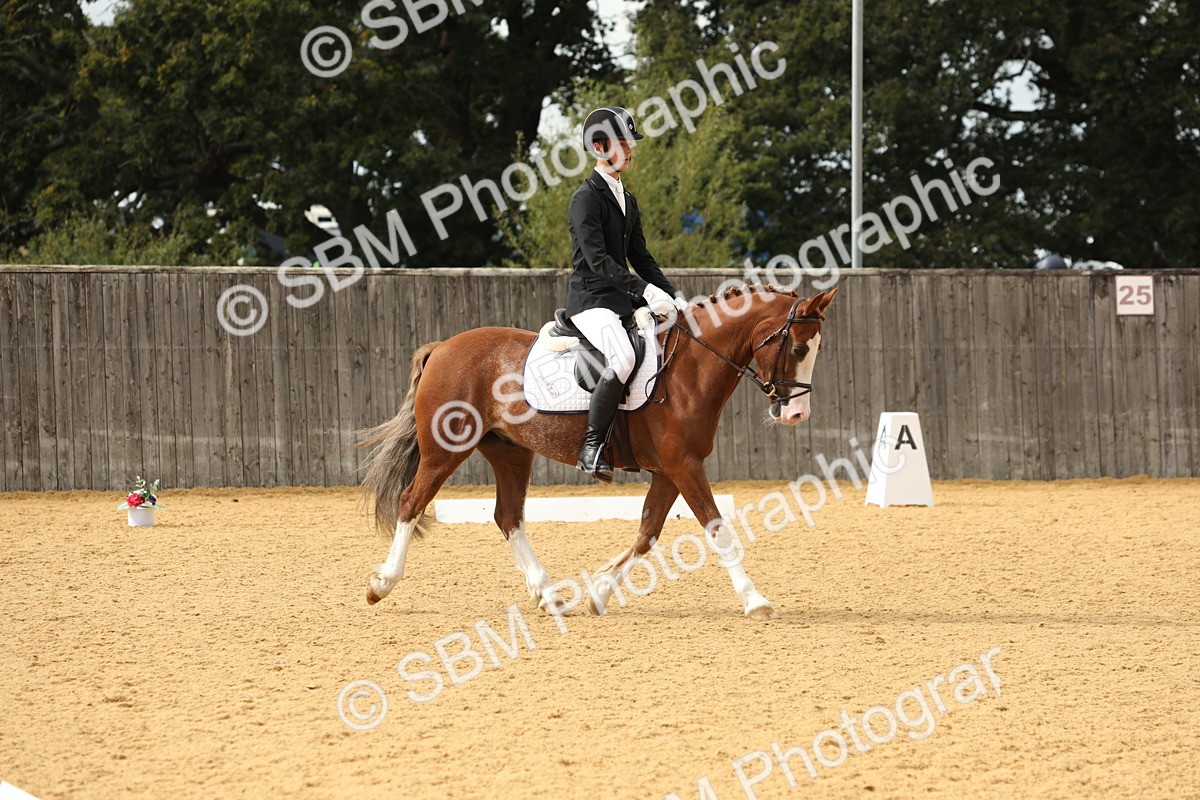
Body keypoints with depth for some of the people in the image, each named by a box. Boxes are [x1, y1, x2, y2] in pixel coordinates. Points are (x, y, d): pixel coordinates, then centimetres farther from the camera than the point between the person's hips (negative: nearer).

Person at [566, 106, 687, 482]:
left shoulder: (626, 200, 19)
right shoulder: (586, 198, -10)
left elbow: (640, 257, 20)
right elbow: (597, 259, -20)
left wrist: (673, 296, 7)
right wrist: (644, 288, -28)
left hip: (623, 300, 9)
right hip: (591, 299, -9)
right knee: (623, 357, -34)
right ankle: (592, 446, -27)